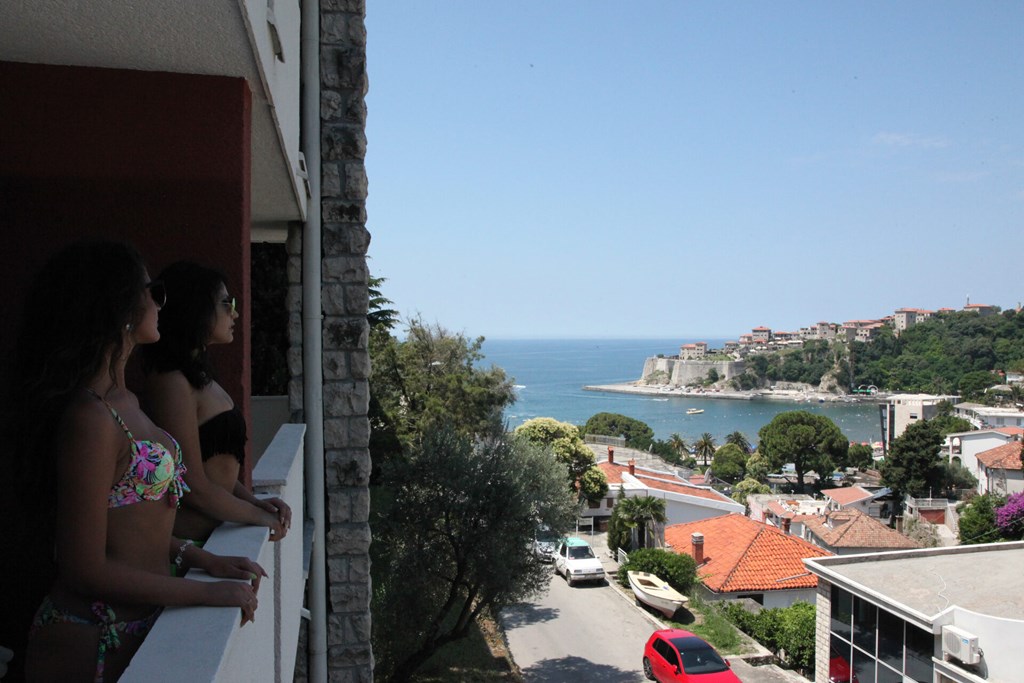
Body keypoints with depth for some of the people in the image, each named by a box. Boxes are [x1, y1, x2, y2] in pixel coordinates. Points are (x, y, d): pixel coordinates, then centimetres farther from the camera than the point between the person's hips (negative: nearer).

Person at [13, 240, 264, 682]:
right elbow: (86, 570, -21)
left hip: (136, 626, 8)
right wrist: (208, 593, -17)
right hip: (90, 644, -8)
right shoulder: (89, 419, -23)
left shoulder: (124, 400, 6)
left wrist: (204, 560, 2)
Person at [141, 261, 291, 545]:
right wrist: (259, 516, -9)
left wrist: (254, 501, 2)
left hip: (212, 535, 9)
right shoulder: (172, 383, -19)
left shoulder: (198, 375, 12)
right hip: (189, 541, -9)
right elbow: (194, 487, -21)